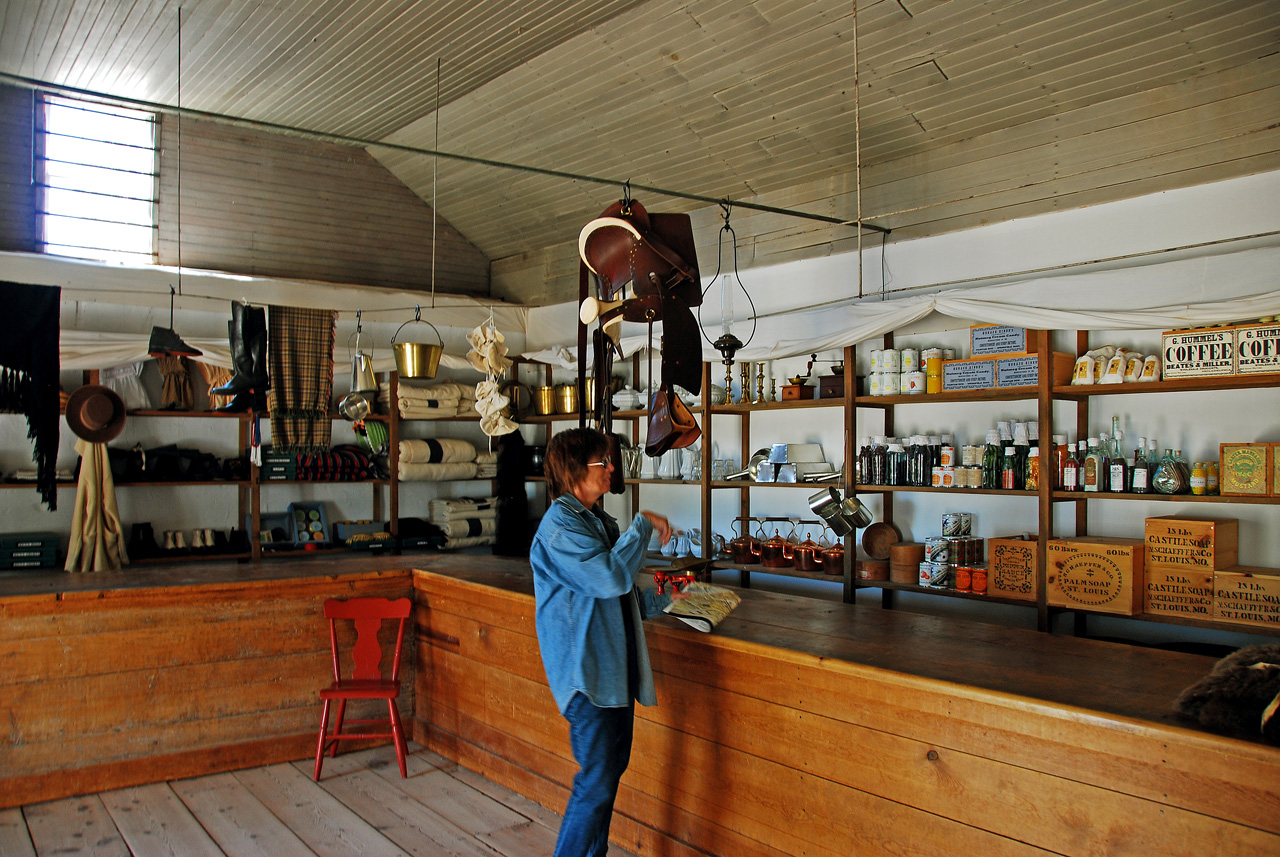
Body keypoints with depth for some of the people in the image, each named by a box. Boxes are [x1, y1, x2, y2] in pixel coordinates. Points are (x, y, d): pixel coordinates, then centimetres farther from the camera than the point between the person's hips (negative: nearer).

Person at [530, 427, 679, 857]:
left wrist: (664, 599, 10)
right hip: (586, 671, -9)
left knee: (612, 768, 17)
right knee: (596, 781, -6)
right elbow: (612, 578, -26)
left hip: (615, 667, 10)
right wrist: (643, 525, -16)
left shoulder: (598, 521, 13)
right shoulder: (561, 524, -16)